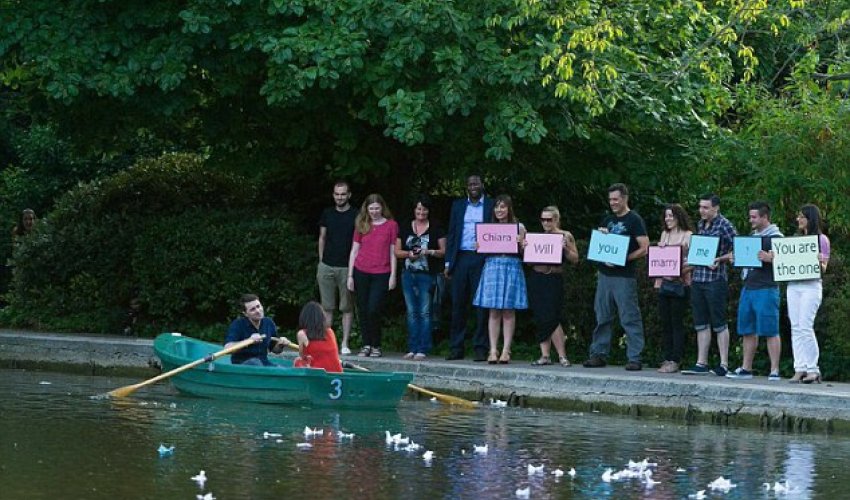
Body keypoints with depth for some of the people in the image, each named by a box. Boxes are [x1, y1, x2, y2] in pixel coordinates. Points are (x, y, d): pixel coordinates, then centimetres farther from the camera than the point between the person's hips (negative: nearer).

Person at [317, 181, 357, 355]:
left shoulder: (356, 216, 0)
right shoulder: (327, 214, 11)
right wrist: (321, 262, 12)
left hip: (346, 267, -3)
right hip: (327, 266, 3)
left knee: (347, 308, 0)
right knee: (327, 307, 4)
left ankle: (345, 344, 3)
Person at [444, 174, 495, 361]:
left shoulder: (491, 206, 6)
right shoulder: (458, 206, 14)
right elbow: (451, 235, 13)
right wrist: (448, 263, 6)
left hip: (482, 259, -3)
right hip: (460, 259, 3)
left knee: (481, 305, -3)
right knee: (458, 304, 3)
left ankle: (481, 348, 0)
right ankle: (456, 347, 7)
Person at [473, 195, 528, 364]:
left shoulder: (519, 227, 6)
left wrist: (520, 244, -17)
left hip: (512, 267, -2)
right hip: (492, 266, 2)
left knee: (508, 311, -2)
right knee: (493, 311, -1)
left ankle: (506, 350, -1)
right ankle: (493, 350, -1)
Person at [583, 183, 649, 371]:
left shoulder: (634, 220, -4)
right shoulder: (608, 220, 16)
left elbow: (644, 249, -10)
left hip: (624, 276, -7)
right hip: (605, 274, 7)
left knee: (630, 318, -6)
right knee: (602, 316, 8)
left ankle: (635, 358, -6)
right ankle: (599, 354, 13)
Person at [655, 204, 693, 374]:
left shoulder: (688, 235, -3)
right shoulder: (665, 234, 16)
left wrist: (680, 272, -21)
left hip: (680, 283, -6)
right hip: (663, 282, 6)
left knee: (677, 323, -5)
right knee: (665, 323, 6)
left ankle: (675, 361, -4)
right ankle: (668, 358, 11)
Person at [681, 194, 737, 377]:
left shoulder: (724, 225, -9)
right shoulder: (700, 224, 14)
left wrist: (720, 259, -19)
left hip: (715, 279, -8)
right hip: (697, 278, 8)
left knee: (719, 323, -3)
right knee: (701, 323, 9)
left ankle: (724, 365, 0)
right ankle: (701, 364, 13)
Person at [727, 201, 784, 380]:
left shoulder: (775, 237, -6)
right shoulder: (753, 236, 19)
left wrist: (768, 258, -30)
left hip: (766, 289, -8)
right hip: (748, 287, 8)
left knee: (770, 331, -7)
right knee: (748, 330, 9)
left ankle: (774, 371, -6)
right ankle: (746, 369, 15)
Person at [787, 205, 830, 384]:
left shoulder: (821, 239, 0)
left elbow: (823, 268, -1)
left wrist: (819, 262, -22)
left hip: (811, 286, -6)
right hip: (793, 286, 6)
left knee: (805, 326, -12)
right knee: (796, 327, 1)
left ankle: (813, 369, -8)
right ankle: (800, 369, 1)